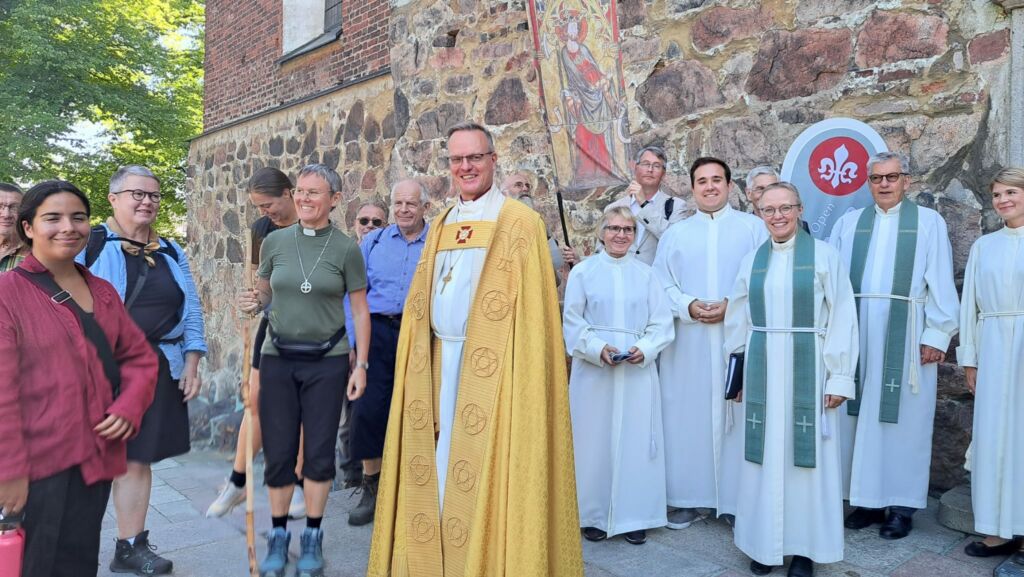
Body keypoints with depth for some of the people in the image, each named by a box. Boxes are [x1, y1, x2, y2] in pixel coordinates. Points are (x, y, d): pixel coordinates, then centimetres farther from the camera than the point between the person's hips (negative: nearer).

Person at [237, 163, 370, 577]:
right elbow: (263, 293, 13)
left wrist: (361, 364, -4)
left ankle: (312, 538, 22)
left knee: (319, 453, 5)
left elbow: (360, 311, 0)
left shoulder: (347, 249, -4)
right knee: (278, 452, 6)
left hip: (327, 362, -1)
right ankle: (278, 535, 24)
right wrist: (253, 303, -10)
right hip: (278, 360, 2)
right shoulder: (275, 242, 1)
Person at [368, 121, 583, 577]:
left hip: (489, 365, -6)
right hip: (439, 361, 6)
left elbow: (530, 308, -8)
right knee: (441, 462, 11)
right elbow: (422, 301, 17)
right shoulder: (441, 225, 15)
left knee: (483, 467, -1)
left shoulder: (519, 223, -4)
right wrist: (423, 360, 9)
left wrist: (517, 368, -15)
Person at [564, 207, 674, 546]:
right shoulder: (583, 271, 3)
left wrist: (645, 349, -12)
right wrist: (598, 348, -15)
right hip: (593, 370, -1)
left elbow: (661, 323, 5)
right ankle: (594, 515, 17)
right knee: (595, 441, 3)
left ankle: (634, 516, 17)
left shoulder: (645, 274, 8)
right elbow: (573, 321, 0)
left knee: (635, 441, 5)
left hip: (638, 371, 2)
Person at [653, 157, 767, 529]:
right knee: (687, 416, 3)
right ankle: (687, 497, 14)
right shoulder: (675, 234, 15)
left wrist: (733, 305, -15)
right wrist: (688, 305, -12)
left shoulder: (753, 227, 7)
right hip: (688, 343, 2)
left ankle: (738, 498, 12)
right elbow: (660, 285, 6)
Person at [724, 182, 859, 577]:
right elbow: (738, 322, 12)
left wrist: (839, 376, -9)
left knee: (805, 452, 4)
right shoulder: (752, 261, 8)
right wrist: (739, 373, 9)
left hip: (807, 368, -3)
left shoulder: (824, 255, -3)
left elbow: (841, 319, -5)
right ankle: (765, 541, 19)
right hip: (762, 370, 3)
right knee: (765, 454, 8)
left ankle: (805, 545, 18)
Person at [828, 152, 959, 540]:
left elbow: (941, 282, 0)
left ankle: (902, 504, 12)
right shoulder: (848, 223, 10)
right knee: (861, 415, 5)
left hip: (905, 334, -2)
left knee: (904, 418, 3)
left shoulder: (928, 221, 4)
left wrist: (937, 334, -7)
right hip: (857, 332, 3)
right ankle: (868, 498, 15)